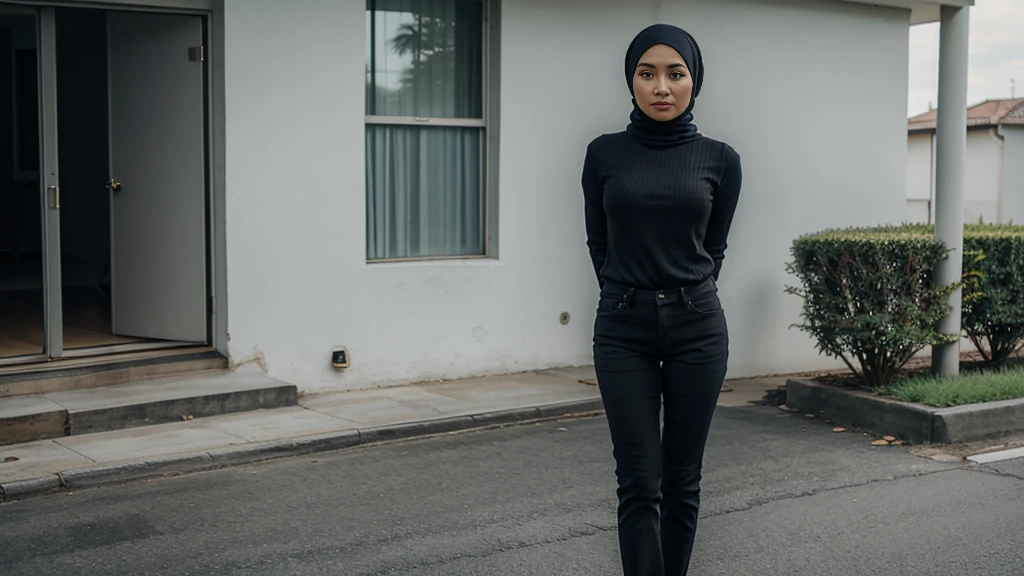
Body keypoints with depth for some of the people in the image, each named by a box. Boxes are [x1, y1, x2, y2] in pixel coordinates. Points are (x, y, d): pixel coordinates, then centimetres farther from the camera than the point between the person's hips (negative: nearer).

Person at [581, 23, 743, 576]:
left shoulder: (720, 159, 1)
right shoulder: (604, 153, 2)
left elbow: (713, 246, 13)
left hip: (696, 327, 1)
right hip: (623, 329, 0)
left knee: (681, 480, 8)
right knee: (639, 483, -4)